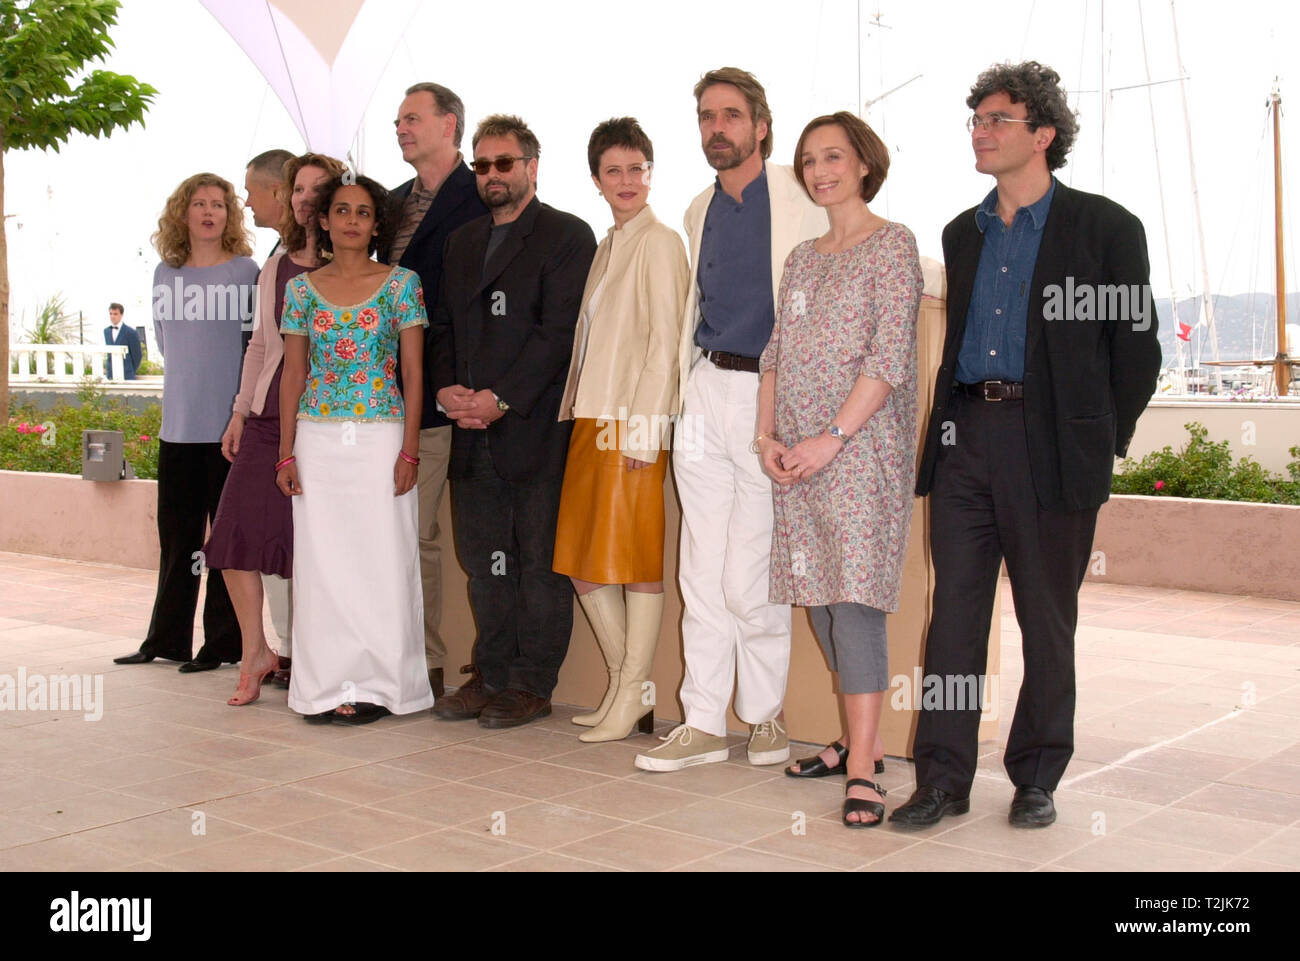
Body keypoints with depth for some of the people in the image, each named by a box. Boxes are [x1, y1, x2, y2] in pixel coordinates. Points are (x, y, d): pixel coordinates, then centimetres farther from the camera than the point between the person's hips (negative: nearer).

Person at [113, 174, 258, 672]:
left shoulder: (246, 272, -2)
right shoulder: (165, 274, 11)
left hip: (230, 424, -4)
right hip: (179, 424, 4)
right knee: (176, 536, 10)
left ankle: (223, 642, 8)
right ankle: (167, 639, 20)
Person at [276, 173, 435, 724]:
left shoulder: (401, 284, 2)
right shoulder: (302, 289, 9)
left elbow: (413, 372, 0)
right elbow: (292, 374, 10)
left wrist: (409, 451, -7)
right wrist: (286, 454, 4)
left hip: (380, 437, -2)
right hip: (318, 439, 2)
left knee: (382, 559, -2)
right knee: (320, 561, 3)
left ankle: (374, 684, 9)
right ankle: (327, 685, 13)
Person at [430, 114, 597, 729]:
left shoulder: (567, 236, -3)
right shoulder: (462, 242, 19)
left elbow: (560, 331, -12)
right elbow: (444, 326, 18)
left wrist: (502, 399, -16)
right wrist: (446, 387, -1)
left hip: (536, 426, -7)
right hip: (473, 433, 7)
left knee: (540, 559, 0)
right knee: (483, 558, 12)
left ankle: (533, 683, 9)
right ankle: (491, 673, 22)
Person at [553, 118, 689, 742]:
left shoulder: (660, 242, -5)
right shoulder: (608, 246, 20)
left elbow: (665, 339, -12)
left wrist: (643, 427, -17)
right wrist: (575, 413, 13)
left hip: (634, 421, -9)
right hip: (591, 419, 9)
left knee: (636, 557, -3)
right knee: (583, 561, 10)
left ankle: (634, 697, 6)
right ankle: (626, 688, 19)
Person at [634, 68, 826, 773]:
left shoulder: (801, 203, -5)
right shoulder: (700, 210, 15)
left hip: (769, 398, -6)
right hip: (705, 395, 6)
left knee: (750, 580, -2)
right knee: (701, 573, 6)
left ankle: (765, 714, 17)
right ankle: (704, 723, 14)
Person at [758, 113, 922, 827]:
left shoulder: (893, 244, -1)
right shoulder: (802, 258, 20)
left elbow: (888, 357, -10)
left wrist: (832, 437, -16)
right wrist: (768, 435, 3)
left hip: (861, 444, -7)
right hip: (797, 454, 7)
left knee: (853, 593, -13)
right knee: (818, 594, 7)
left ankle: (862, 771, -13)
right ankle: (856, 738, 18)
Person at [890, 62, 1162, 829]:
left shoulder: (1104, 227, 0)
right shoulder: (962, 235, 16)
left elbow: (1137, 348, 1)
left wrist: (1106, 443, 1)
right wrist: (952, 419, 12)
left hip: (1050, 447, -4)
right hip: (965, 437, 5)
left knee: (1047, 620, 6)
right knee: (954, 611, 3)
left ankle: (1037, 778, 19)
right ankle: (944, 779, 9)